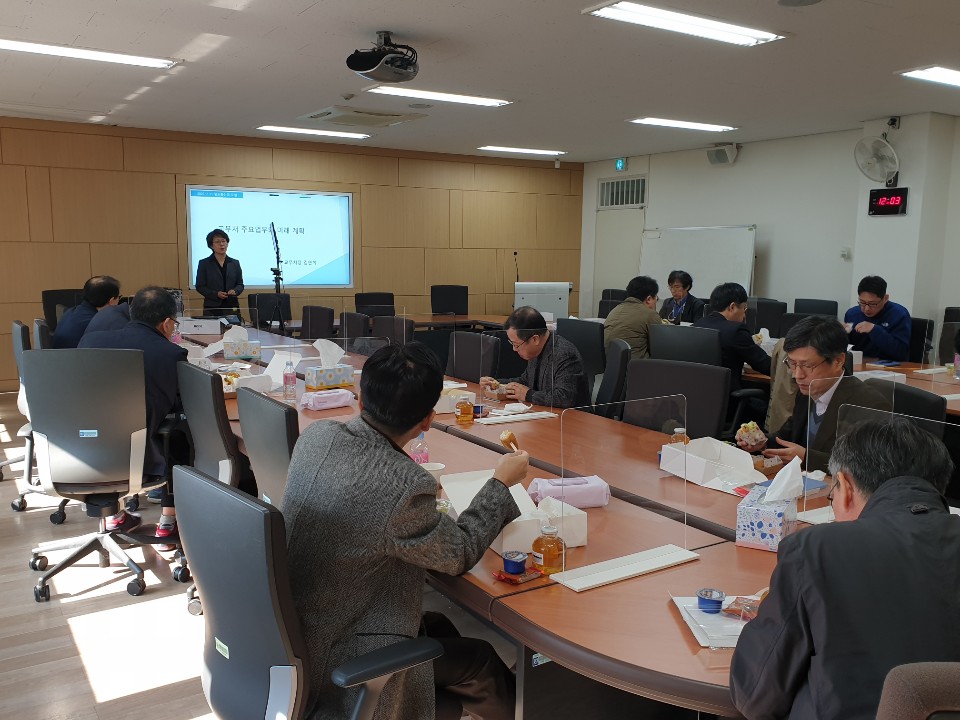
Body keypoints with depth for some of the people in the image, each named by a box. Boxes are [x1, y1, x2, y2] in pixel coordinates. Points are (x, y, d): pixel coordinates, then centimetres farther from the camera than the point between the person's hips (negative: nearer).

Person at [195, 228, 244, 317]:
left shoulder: (235, 263, 10)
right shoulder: (204, 264, 3)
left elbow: (240, 284, 12)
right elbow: (200, 287, 1)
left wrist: (235, 291, -11)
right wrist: (216, 294, -14)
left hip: (232, 307, 2)